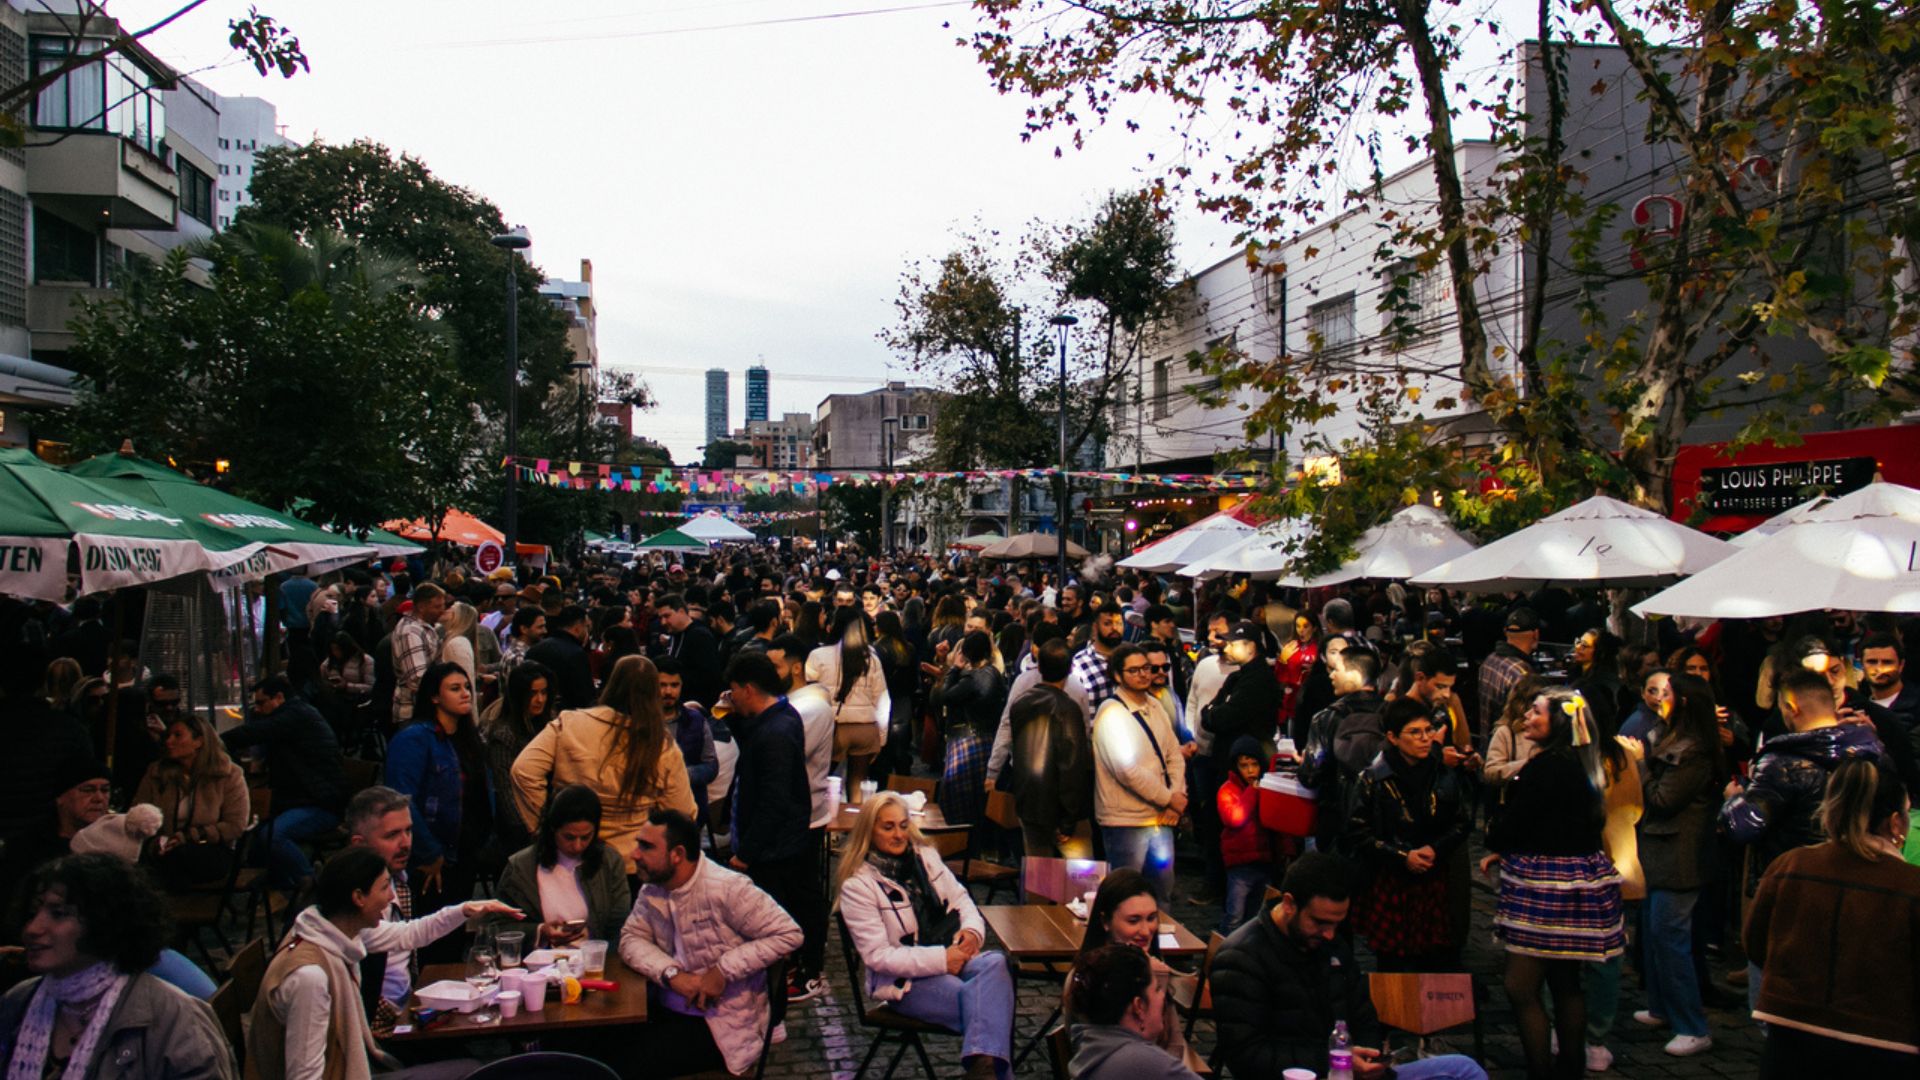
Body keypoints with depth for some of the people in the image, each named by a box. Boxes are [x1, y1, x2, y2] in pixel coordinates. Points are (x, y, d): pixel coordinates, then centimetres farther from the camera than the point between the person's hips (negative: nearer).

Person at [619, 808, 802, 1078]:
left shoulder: (727, 889, -19)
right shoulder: (652, 889, 3)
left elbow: (788, 934, -19)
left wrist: (724, 970, -21)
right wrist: (671, 974, -20)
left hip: (721, 1019, -6)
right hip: (664, 1005, 6)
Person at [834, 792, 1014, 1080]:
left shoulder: (925, 856, 12)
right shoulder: (857, 887, -7)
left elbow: (961, 899, 18)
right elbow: (877, 956, -11)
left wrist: (972, 930, -7)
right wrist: (940, 959, -19)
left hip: (952, 957, 6)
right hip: (904, 980, -5)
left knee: (997, 963, -33)